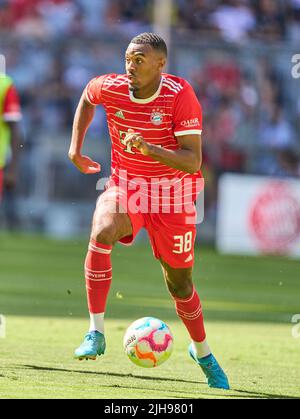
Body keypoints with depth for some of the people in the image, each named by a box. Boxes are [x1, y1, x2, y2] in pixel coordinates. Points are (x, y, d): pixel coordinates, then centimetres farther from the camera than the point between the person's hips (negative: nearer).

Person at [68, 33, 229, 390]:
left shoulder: (180, 95, -21)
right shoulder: (110, 88, -12)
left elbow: (193, 162, -26)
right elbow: (86, 97, 16)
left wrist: (149, 149, -40)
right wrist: (75, 147, 8)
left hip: (173, 194, -1)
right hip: (125, 186, 1)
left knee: (179, 281, 10)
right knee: (101, 233, -32)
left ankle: (202, 352, 37)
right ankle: (95, 333, -28)